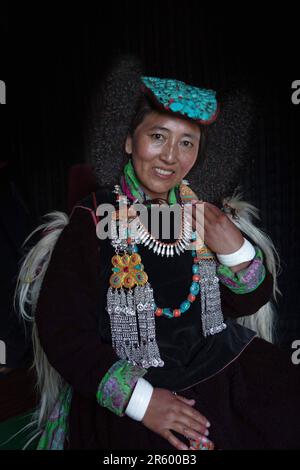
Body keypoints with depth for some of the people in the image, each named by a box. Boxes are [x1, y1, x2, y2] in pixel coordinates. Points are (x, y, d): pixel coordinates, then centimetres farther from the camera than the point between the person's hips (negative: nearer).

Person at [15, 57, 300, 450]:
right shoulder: (93, 220, -13)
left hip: (223, 365, 4)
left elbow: (250, 302, 5)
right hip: (131, 390, -3)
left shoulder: (206, 209, -1)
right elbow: (61, 329, -10)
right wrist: (140, 398, -15)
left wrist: (235, 250, -15)